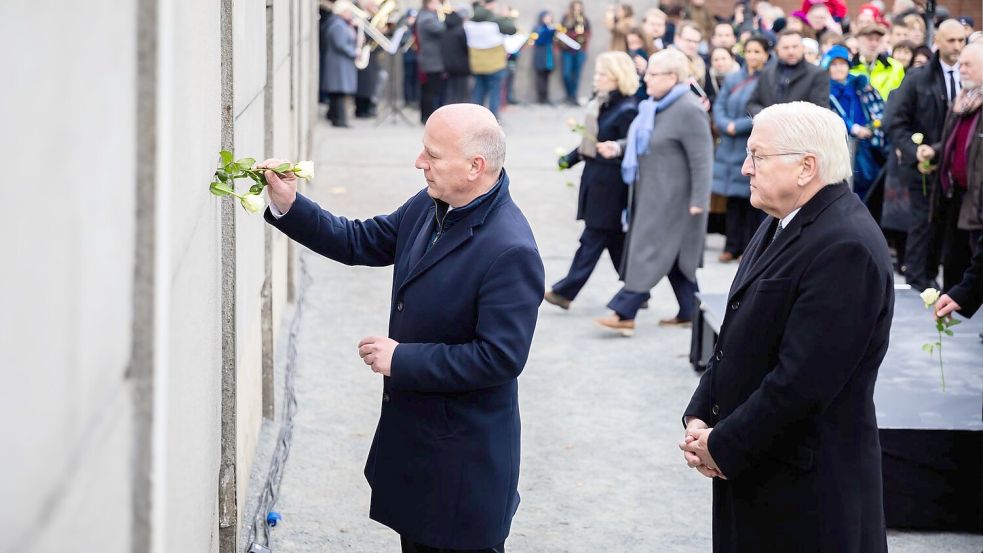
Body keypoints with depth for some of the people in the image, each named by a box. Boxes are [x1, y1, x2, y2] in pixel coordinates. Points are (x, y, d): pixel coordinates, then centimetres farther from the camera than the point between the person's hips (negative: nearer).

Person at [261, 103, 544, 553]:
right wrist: (289, 207, -3)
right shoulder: (427, 207, 0)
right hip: (412, 432, 9)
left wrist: (401, 359, -22)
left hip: (464, 456, -9)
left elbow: (499, 359, -28)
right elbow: (361, 242, 11)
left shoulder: (510, 252, -28)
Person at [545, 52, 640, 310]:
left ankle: (566, 291, 1)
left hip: (610, 182, -9)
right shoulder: (600, 102, 9)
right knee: (615, 239, 15)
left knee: (593, 237, -2)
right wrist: (571, 158, 10)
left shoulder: (627, 110, -16)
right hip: (594, 175, 9)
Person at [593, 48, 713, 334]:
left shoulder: (688, 110, -19)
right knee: (673, 254, 15)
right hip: (651, 192, 9)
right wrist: (618, 147, 2)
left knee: (651, 250, -8)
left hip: (671, 197, -9)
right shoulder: (656, 104, 9)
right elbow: (642, 142, 22)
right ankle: (688, 311, 23)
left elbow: (701, 159, -20)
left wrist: (698, 201, -22)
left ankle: (624, 313, -8)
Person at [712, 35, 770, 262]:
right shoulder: (733, 80, 14)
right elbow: (719, 107, 11)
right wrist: (726, 125, -9)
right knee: (733, 199, 7)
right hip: (730, 148, 6)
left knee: (752, 199, -1)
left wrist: (739, 126, -15)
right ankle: (732, 246, 13)